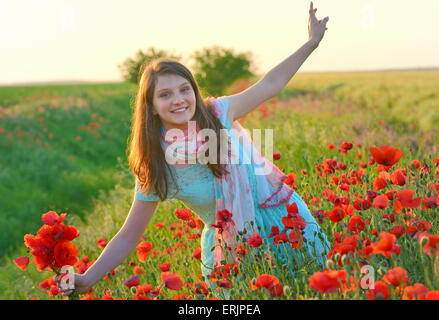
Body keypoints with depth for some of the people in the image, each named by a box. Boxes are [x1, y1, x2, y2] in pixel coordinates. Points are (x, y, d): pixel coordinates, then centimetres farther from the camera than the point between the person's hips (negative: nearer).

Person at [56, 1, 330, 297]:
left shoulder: (218, 113, -11)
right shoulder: (155, 168, -13)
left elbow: (270, 84, 2)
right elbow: (128, 237, -8)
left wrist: (312, 42, 1)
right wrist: (86, 280, -18)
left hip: (283, 217, 1)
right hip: (229, 248, -1)